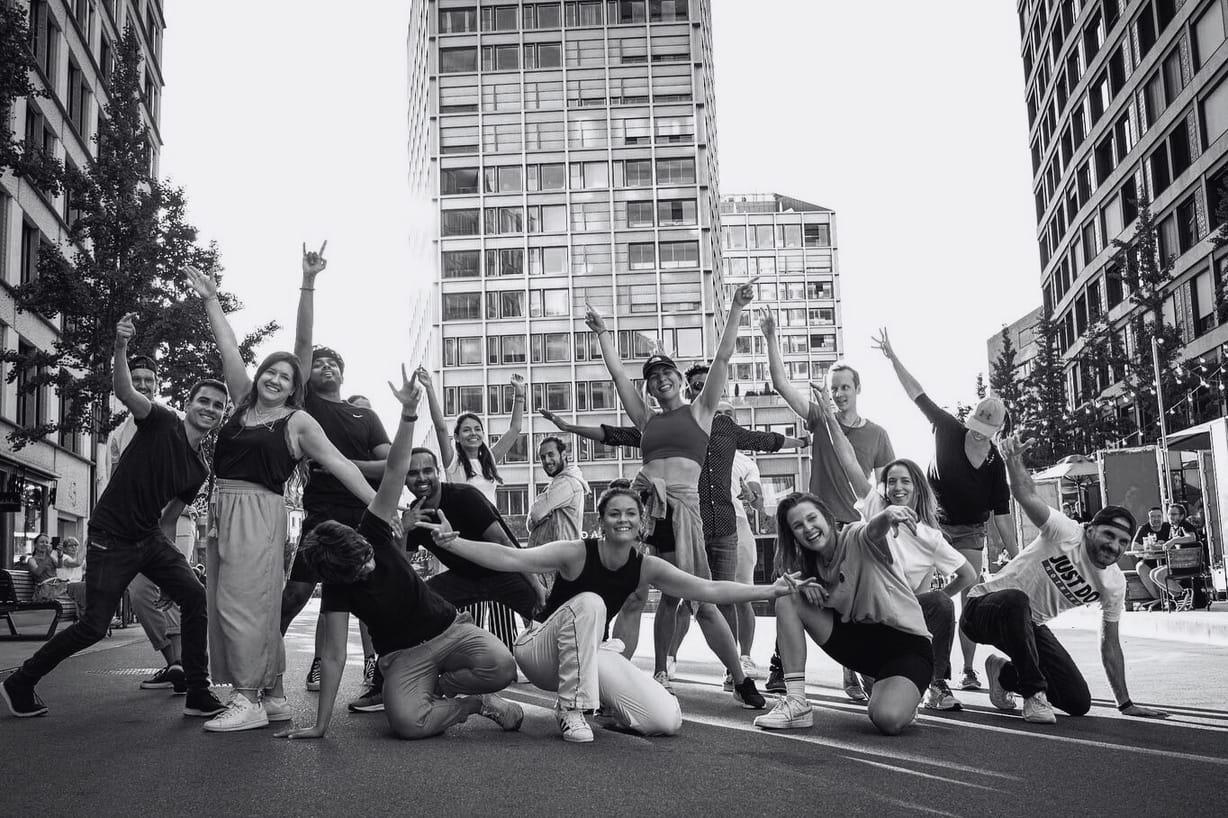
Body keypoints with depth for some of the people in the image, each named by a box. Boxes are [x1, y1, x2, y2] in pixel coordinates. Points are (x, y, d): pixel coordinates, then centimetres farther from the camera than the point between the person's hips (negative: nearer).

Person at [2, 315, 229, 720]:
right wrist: (120, 348, -47)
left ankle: (198, 695, -5)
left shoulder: (199, 469, 8)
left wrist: (169, 567, 14)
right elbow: (124, 391, -28)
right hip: (110, 539, -6)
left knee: (195, 596, -11)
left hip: (150, 539, 6)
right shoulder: (162, 423, -10)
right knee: (94, 626, -6)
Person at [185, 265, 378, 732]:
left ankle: (249, 700, -5)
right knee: (224, 604, 7)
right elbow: (230, 352, 19)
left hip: (258, 511, -7)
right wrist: (211, 302, 23)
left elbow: (337, 464, -4)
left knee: (241, 603, -11)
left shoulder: (297, 422, 1)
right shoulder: (244, 404, 16)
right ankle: (273, 697, 14)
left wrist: (379, 506, -9)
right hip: (222, 510, 7)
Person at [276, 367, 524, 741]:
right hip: (402, 655, -2)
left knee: (500, 665, -29)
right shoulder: (336, 588, -14)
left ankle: (438, 685, 0)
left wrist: (409, 412, -28)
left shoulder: (371, 532, -9)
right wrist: (320, 725, -17)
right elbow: (333, 656, -14)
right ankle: (474, 702, -5)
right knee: (407, 722, -35)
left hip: (449, 628, 3)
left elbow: (395, 471, -17)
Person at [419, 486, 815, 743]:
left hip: (591, 654, 4)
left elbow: (710, 590, -12)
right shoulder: (576, 553, -22)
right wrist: (451, 541, -41)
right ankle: (571, 708, -25)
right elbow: (511, 558, -30)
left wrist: (771, 590, -18)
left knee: (667, 720, -14)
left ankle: (603, 703, 14)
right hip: (542, 651, -4)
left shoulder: (647, 567, -10)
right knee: (589, 603, -37)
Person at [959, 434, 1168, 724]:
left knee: (1080, 703, -4)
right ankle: (1034, 693, -25)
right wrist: (1013, 459, -59)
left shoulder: (1114, 584, 0)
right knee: (1016, 600, -44)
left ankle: (1005, 674, 21)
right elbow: (1027, 497, -39)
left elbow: (1110, 645, 8)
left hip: (1029, 625, 7)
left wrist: (1125, 704, 8)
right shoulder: (1066, 533, -20)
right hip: (983, 607, -7)